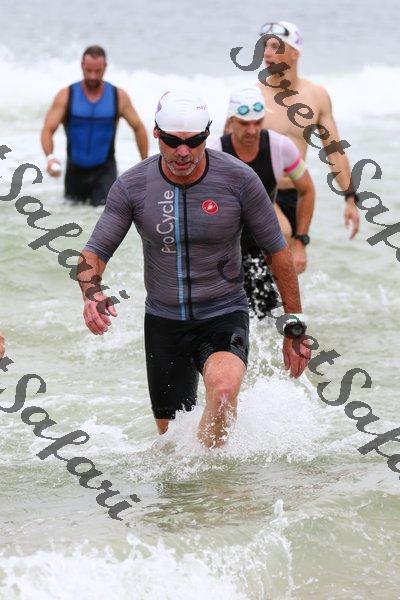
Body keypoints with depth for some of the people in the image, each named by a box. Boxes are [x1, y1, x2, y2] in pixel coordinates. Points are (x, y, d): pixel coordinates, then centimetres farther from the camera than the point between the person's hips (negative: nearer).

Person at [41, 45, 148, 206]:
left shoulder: (118, 97, -4)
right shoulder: (66, 96, -7)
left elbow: (138, 128, 6)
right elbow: (48, 130, -11)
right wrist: (50, 157, -31)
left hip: (104, 169, -1)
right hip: (75, 169, 1)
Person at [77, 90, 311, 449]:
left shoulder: (239, 179, -12)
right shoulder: (131, 186, -9)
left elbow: (277, 251, -2)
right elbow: (95, 252, -3)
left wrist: (295, 328, 0)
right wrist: (92, 293, -27)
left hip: (223, 316, -3)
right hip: (163, 322, 3)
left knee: (223, 390, -34)